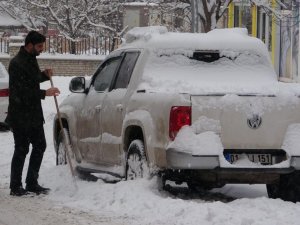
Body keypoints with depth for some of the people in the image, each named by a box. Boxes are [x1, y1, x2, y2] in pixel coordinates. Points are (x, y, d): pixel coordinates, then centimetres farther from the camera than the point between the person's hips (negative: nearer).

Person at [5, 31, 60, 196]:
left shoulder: (31, 60, 11)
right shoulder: (17, 63, -18)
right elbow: (21, 91, -24)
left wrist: (44, 75, 7)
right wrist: (44, 93, -24)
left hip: (34, 114, 9)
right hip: (20, 116, -9)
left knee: (39, 146, 11)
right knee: (21, 150, -4)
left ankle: (32, 183, 19)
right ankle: (15, 187, 4)